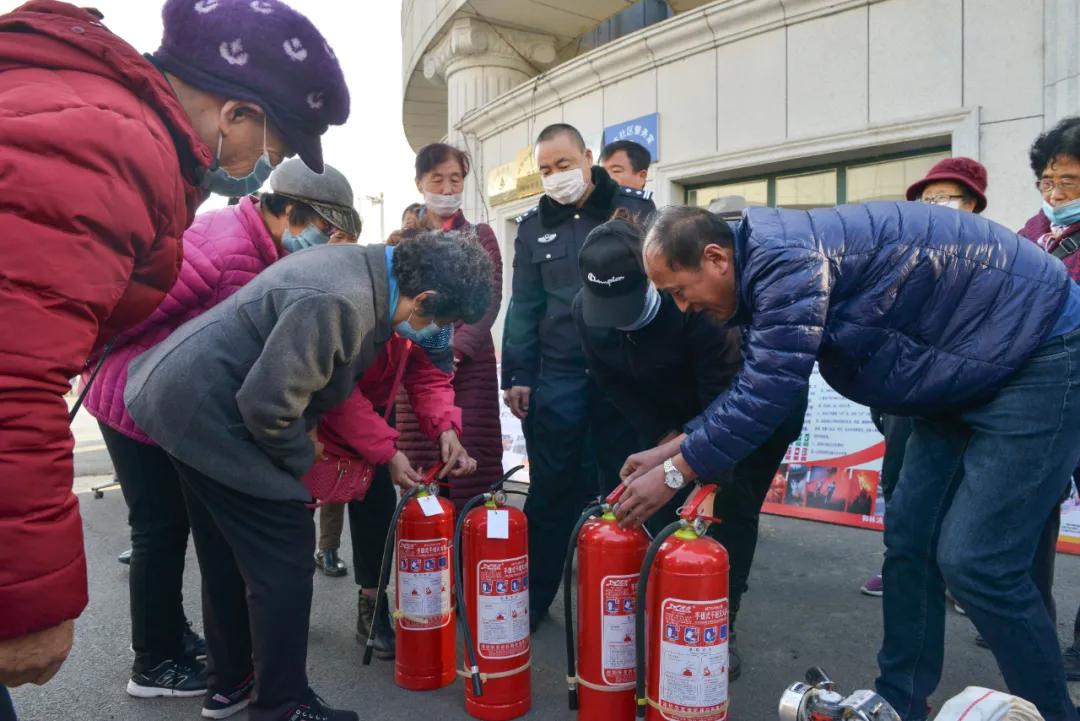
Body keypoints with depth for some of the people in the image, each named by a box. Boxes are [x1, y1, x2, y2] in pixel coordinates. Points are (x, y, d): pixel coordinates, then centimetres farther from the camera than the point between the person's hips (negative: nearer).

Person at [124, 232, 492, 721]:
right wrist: (303, 461, -10)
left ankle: (230, 680, 37)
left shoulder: (366, 271, 3)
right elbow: (267, 402, -27)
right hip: (209, 411, -10)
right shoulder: (341, 304, -29)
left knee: (228, 555, 20)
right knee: (285, 558, -3)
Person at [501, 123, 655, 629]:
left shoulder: (635, 209, 2)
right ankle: (534, 597, 21)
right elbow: (524, 306, 8)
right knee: (550, 491, 7)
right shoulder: (534, 225, 9)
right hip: (557, 376, 1)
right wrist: (517, 376, 3)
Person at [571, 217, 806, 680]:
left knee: (730, 511, -4)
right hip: (665, 416, 5)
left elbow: (724, 394, -33)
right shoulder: (585, 309, -21)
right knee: (659, 511, 2)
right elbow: (614, 384, -6)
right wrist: (662, 435, -11)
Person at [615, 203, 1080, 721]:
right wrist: (670, 450, 6)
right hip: (972, 369, 10)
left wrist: (674, 473, -19)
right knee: (909, 538, 7)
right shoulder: (769, 268, 4)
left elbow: (767, 393, -29)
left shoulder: (786, 258, -27)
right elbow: (750, 388, 10)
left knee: (974, 561, -11)